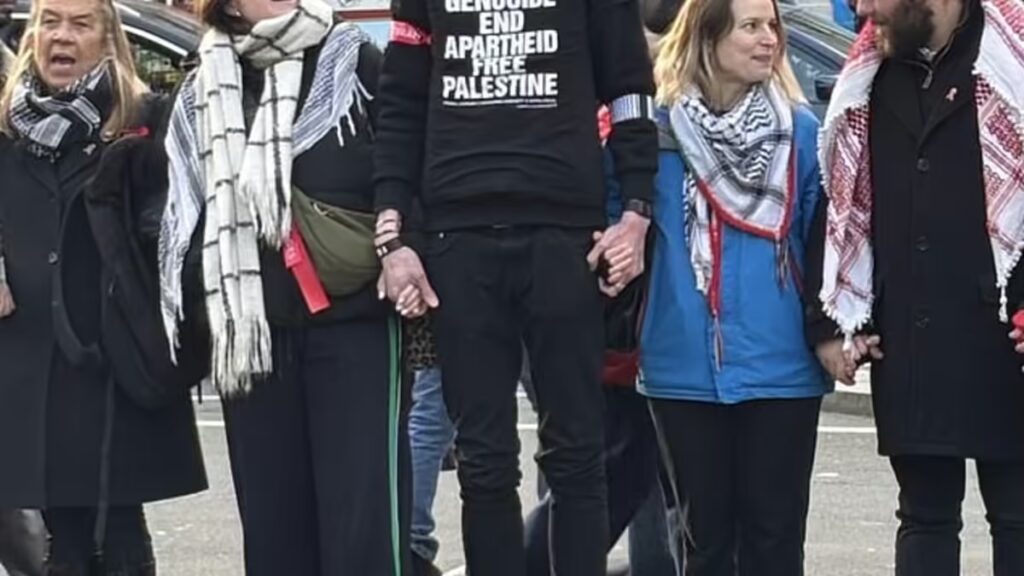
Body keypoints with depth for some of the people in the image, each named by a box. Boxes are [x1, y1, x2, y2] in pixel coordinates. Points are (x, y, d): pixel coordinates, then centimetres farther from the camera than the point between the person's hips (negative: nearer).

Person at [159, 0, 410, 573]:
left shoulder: (356, 63, 4)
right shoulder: (202, 95, 14)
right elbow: (187, 217, 16)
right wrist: (188, 329, 10)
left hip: (353, 319, -4)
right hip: (252, 331, 4)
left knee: (363, 519, -10)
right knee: (273, 519, 5)